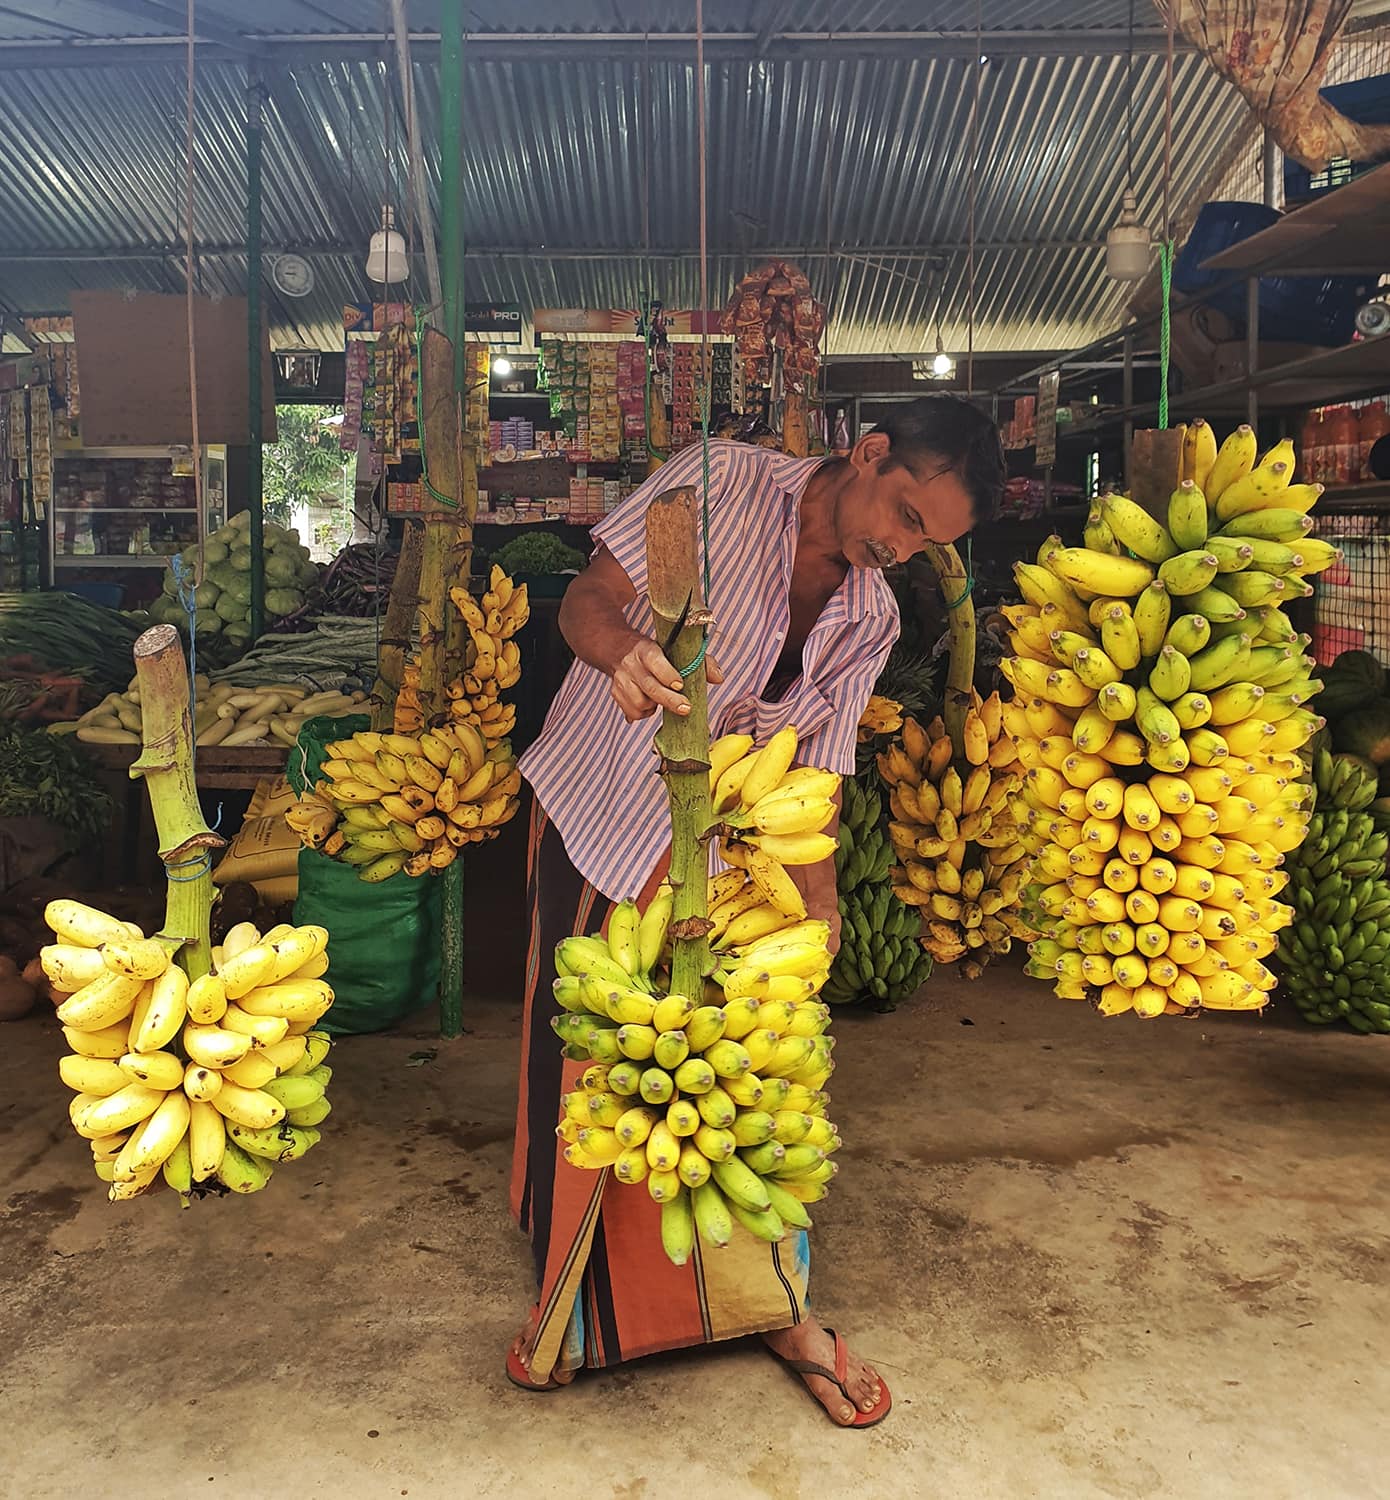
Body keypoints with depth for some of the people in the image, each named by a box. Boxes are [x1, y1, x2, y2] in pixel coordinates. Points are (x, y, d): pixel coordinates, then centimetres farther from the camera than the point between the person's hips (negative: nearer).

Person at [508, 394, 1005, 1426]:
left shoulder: (870, 620, 2)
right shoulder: (722, 482, -11)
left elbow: (813, 775, 2)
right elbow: (587, 599, -15)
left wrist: (820, 914, -12)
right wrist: (624, 651, -39)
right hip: (593, 809, -3)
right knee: (578, 1052, 3)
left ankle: (781, 1309, 21)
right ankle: (566, 1300, 26)